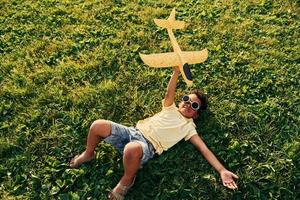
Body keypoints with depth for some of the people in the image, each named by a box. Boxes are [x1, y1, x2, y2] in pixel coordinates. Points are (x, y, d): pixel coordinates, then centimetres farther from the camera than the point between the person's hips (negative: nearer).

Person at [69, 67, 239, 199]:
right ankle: (88, 155, 17)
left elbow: (205, 150, 2)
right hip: (133, 132, 4)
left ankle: (127, 181, -8)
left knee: (132, 149, -43)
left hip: (148, 146, -4)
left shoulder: (189, 127, 11)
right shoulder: (171, 109, 21)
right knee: (98, 126, -18)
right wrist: (177, 71, -15)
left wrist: (222, 170, -11)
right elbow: (169, 93, 1)